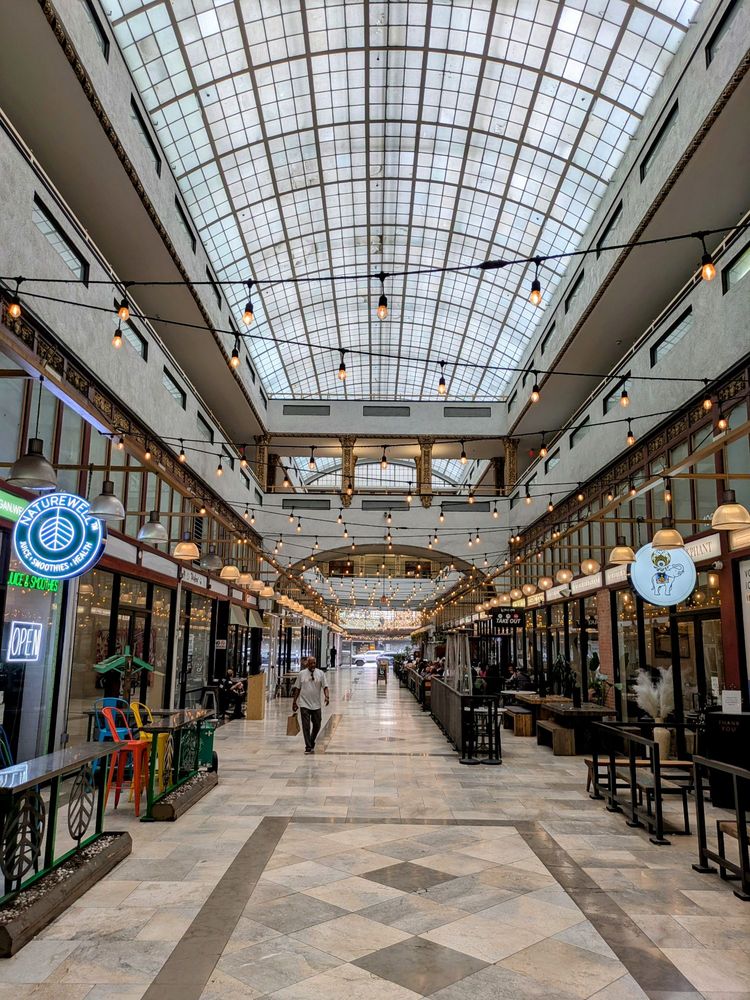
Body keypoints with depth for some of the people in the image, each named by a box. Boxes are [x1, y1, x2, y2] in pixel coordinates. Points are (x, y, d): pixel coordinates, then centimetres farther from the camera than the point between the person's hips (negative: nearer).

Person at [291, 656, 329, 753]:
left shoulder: (320, 673, 1)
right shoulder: (301, 674, 1)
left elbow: (325, 687, -2)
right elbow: (297, 688, 6)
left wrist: (326, 696, -19)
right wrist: (294, 702, 6)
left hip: (316, 705, 2)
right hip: (304, 704, -2)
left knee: (316, 726, 10)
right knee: (306, 727, -4)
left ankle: (312, 743, 32)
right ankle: (308, 747, 3)